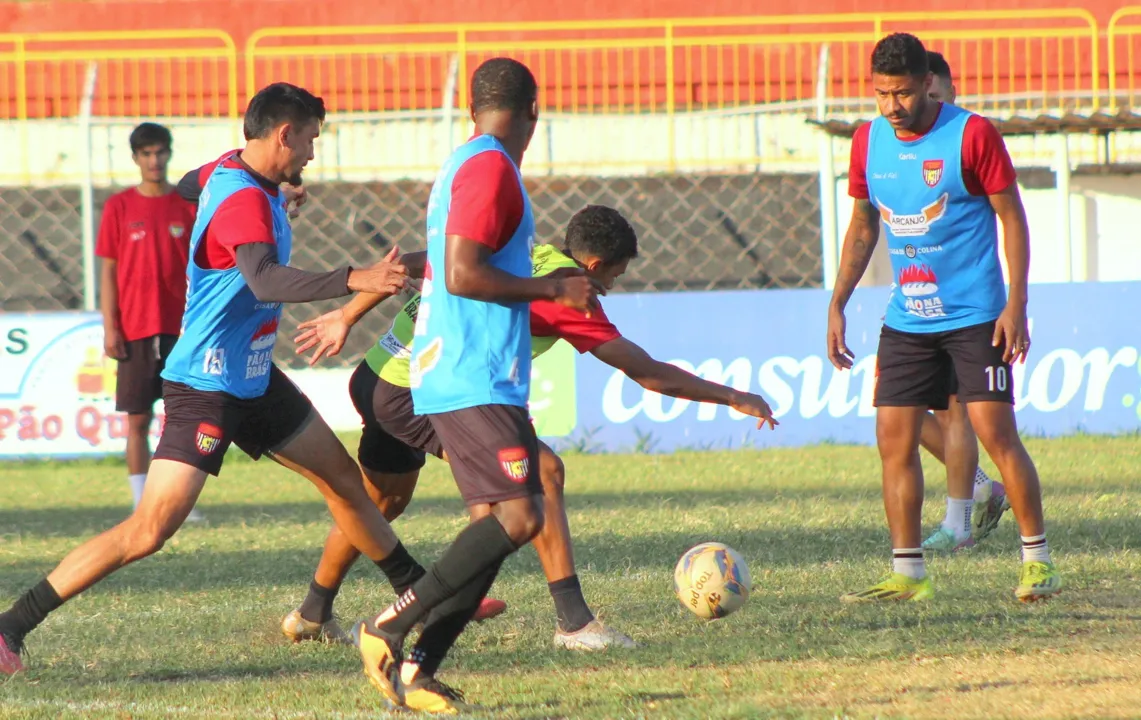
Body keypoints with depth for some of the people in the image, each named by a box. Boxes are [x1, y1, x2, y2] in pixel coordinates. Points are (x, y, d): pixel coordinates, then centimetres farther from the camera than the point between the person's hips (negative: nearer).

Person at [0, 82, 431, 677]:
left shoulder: (230, 173, 6)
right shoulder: (244, 200, -24)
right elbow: (264, 280, -43)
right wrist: (353, 281, -54)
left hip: (252, 378, 11)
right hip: (206, 387, -11)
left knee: (344, 478, 18)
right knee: (149, 531, -13)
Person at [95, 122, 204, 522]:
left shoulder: (188, 206, 5)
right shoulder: (119, 207, 2)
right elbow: (108, 270, 2)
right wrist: (110, 328, -4)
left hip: (180, 328, 1)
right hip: (136, 330, -1)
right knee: (138, 419, 0)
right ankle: (141, 504, 4)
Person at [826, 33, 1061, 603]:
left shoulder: (971, 135, -10)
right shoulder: (868, 143, 5)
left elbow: (1012, 218, -6)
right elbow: (863, 227, 17)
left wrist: (1016, 304, -14)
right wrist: (837, 304, 11)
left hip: (975, 317, -5)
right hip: (906, 319, 5)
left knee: (996, 433, -9)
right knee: (894, 442, 0)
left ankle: (1038, 561, 0)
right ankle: (907, 573, 7)